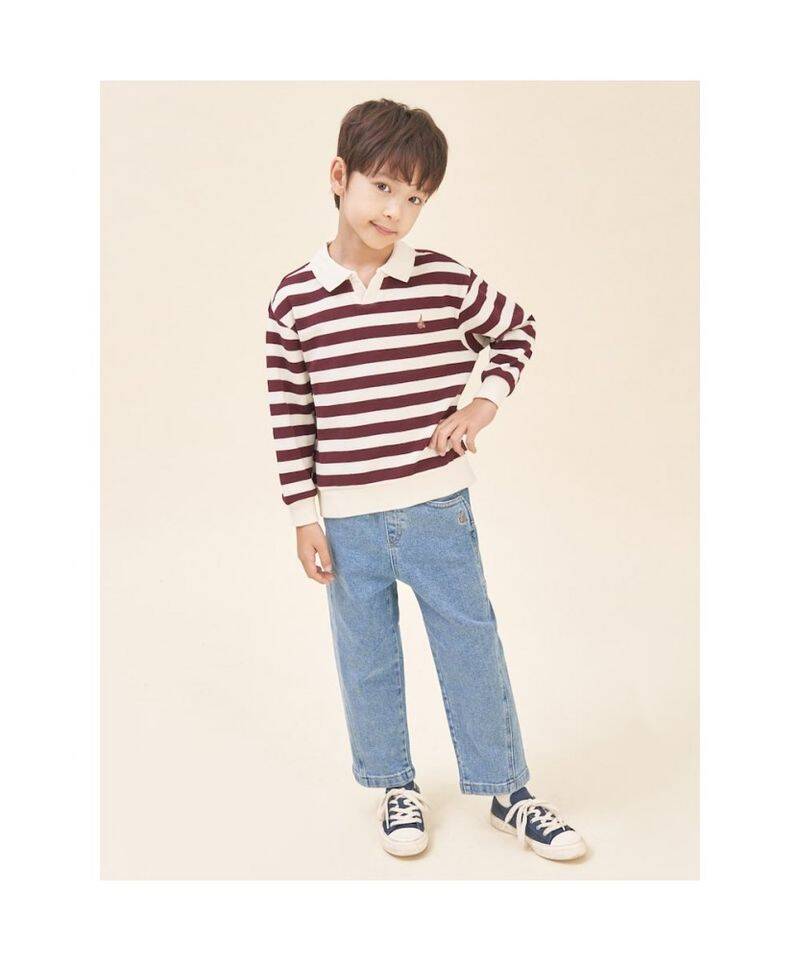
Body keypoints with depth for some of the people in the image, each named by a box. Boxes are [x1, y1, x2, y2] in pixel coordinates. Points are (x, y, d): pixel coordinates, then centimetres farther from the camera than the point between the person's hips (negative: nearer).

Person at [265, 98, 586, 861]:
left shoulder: (447, 281, -6)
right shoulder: (294, 299, -6)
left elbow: (518, 329, 12)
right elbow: (289, 417, -2)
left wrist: (484, 403, -3)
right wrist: (304, 519, -2)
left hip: (440, 511, 0)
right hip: (347, 523, 0)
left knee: (473, 649, 10)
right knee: (367, 662, 14)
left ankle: (508, 794, 27)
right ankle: (395, 787, 35)